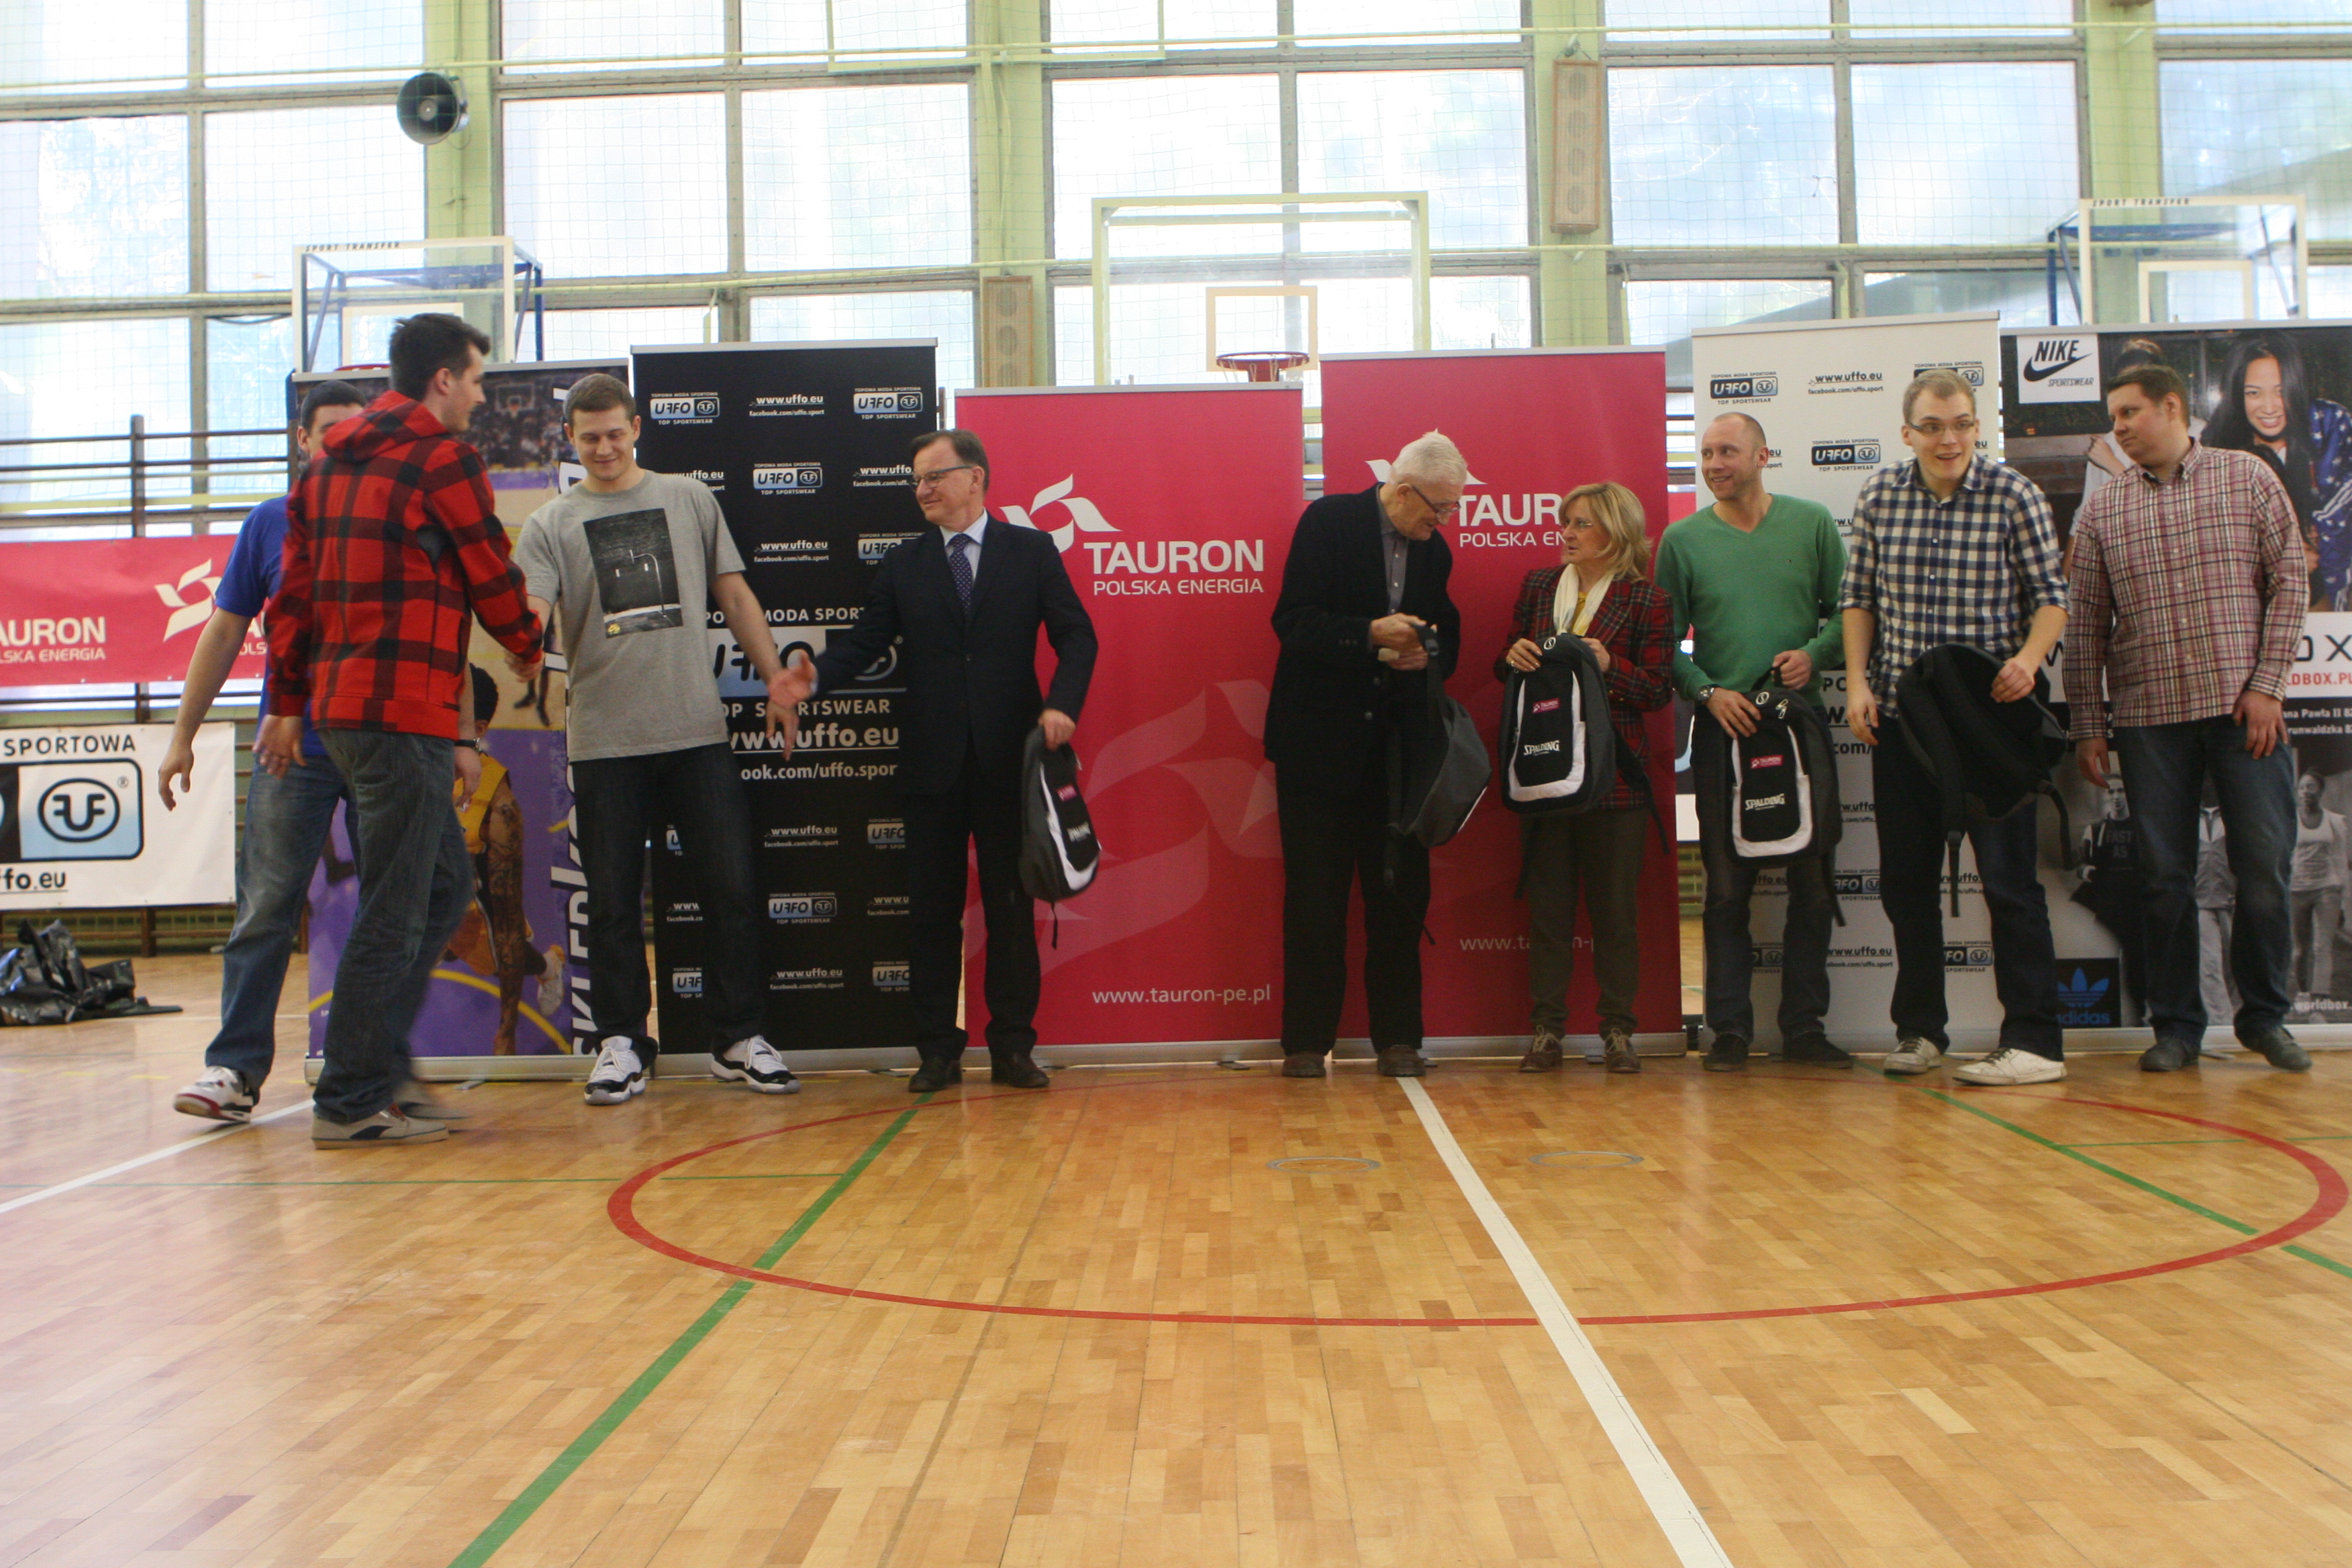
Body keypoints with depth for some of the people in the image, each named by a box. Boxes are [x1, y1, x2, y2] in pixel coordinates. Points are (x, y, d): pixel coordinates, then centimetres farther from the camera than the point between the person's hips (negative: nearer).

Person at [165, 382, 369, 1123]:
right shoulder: (271, 523, 7)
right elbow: (224, 631, 11)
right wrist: (182, 736, 9)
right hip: (296, 748, 0)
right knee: (265, 909, -3)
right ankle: (234, 1067, 1)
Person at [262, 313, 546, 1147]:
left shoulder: (330, 462, 18)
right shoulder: (443, 459, -7)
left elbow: (293, 593, 17)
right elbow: (492, 576, -2)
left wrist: (285, 704, 19)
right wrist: (529, 649, 17)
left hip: (342, 705, 9)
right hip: (403, 710, -9)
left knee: (445, 881, 17)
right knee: (394, 910, -4)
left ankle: (379, 1069, 20)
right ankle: (350, 1103, 2)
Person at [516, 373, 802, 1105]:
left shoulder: (690, 498, 12)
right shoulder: (551, 524, 7)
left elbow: (733, 593, 14)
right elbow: (528, 611, -6)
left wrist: (773, 675, 7)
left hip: (698, 729, 1)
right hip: (604, 740, -1)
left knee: (731, 888, 2)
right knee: (613, 900, 5)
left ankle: (739, 1038, 14)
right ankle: (622, 1042, 17)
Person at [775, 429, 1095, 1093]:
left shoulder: (1031, 552, 5)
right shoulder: (903, 565, 10)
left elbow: (1075, 635, 0)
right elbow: (864, 641, 3)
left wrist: (1061, 704, -17)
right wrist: (816, 676, -17)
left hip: (1009, 758, -2)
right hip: (932, 760, 2)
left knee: (1012, 906, 5)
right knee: (932, 909, 6)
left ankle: (1013, 1045, 14)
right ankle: (937, 1050, 15)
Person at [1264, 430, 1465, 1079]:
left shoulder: (1434, 551, 11)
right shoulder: (1329, 522, -5)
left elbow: (1447, 637, 17)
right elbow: (1293, 622, -12)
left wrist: (1427, 656, -6)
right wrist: (1371, 635, -24)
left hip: (1394, 744, 5)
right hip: (1320, 740, -4)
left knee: (1400, 893, 4)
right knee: (1314, 897, 1)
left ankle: (1398, 1038, 14)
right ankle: (1306, 1042, 9)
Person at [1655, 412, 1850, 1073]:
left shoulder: (1812, 523, 7)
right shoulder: (1682, 540, 4)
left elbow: (1846, 611, 7)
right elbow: (1665, 641, 4)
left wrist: (1815, 654, -11)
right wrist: (1707, 691, -11)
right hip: (1723, 724, -1)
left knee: (1812, 881, 3)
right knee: (1727, 885, 0)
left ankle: (1804, 1025, 12)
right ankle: (1730, 1028, 6)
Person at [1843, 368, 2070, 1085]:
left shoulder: (2013, 496, -6)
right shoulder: (1879, 496, 3)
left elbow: (2051, 594, -2)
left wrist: (2028, 658, -20)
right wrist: (1858, 682, -1)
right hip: (1898, 714, 4)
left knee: (2008, 876, -4)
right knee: (1905, 879, 11)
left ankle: (2034, 1040, 3)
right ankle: (1920, 1028, 24)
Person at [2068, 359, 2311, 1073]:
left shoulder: (2247, 477, 6)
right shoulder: (2100, 511, 9)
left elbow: (2288, 583, 2)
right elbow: (2086, 625, 8)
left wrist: (2265, 686, -7)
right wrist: (2088, 725, 3)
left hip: (2243, 709, -1)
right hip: (2148, 716, 1)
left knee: (2265, 867, 0)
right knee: (2165, 876, 3)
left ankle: (2266, 1016, 17)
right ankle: (2176, 1026, 14)